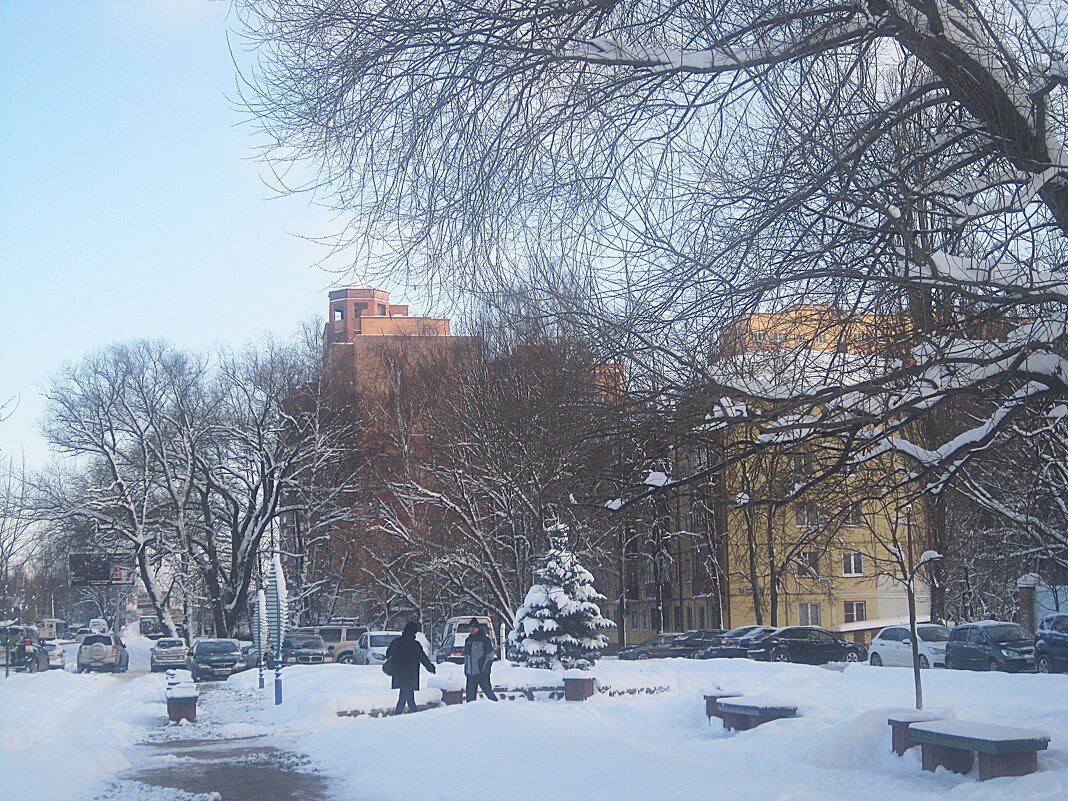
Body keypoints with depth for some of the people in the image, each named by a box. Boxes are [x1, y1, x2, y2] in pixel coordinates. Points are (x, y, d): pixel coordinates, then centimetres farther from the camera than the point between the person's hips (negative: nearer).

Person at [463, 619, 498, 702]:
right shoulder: (468, 640, 15)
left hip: (482, 673, -6)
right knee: (470, 695, 6)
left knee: (488, 691, -6)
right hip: (470, 673, 6)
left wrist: (485, 669, -14)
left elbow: (490, 656, -7)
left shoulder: (485, 640, -5)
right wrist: (465, 669, 16)